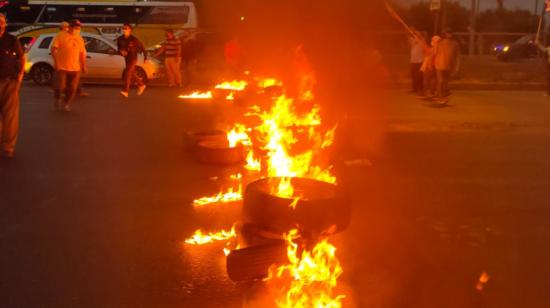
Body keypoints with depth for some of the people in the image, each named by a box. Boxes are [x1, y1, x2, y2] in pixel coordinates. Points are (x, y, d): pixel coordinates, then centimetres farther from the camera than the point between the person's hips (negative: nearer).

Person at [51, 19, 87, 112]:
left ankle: (67, 104, 17)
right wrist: (56, 61, -15)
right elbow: (53, 49, -6)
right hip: (62, 67, -4)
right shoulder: (61, 36, -2)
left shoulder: (80, 39, 12)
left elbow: (82, 53, 16)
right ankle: (58, 100, 24)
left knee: (72, 88, 2)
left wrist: (84, 66, 11)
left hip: (75, 68, 4)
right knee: (61, 86, -2)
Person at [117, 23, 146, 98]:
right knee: (132, 74, 17)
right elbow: (119, 48, 13)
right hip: (126, 58, 7)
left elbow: (142, 47, -1)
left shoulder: (133, 39, -11)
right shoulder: (120, 39, 1)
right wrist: (121, 51, -12)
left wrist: (145, 57, 3)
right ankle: (141, 85, 39)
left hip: (133, 58, -7)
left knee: (128, 73, -18)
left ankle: (125, 91, -24)